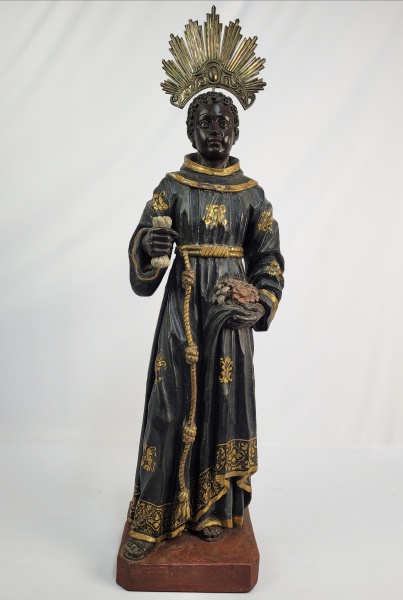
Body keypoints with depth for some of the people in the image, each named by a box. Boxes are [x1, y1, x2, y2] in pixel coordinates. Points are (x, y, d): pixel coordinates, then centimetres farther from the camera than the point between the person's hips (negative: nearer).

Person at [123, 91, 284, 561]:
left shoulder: (251, 192, 7)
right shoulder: (172, 187, 4)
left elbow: (268, 258, 7)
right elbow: (143, 246, -3)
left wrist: (263, 304, -8)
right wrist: (147, 249, -26)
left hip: (230, 309, 1)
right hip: (183, 306, -1)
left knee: (224, 400, 4)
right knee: (172, 403, 0)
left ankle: (214, 509, 22)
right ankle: (153, 518, 15)